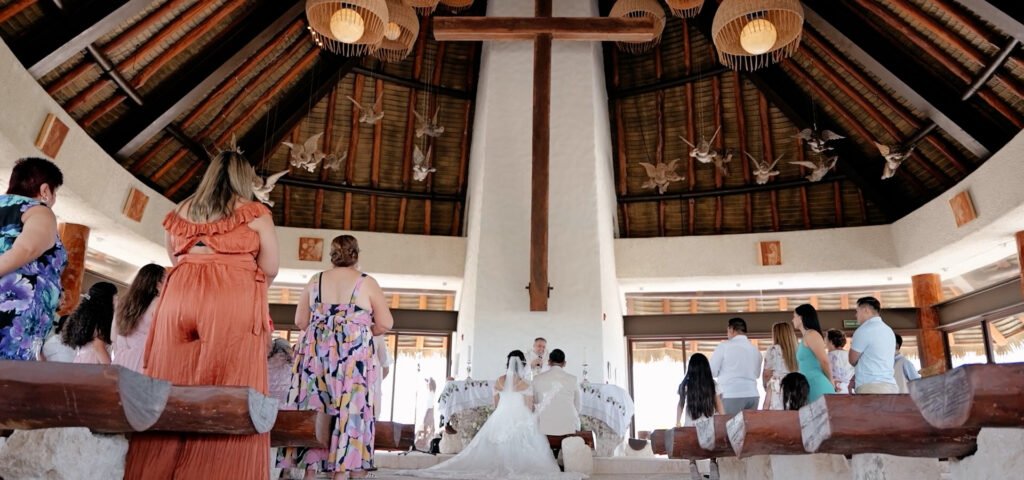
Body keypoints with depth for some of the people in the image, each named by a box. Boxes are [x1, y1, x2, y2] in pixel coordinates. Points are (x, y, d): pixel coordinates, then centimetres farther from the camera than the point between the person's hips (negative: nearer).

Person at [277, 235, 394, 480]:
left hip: (315, 354, 3)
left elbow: (300, 321, 12)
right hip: (353, 357, -3)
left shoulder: (315, 280, 8)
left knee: (312, 412, 8)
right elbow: (386, 324, -3)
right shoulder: (367, 283, -1)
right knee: (348, 412, 0)